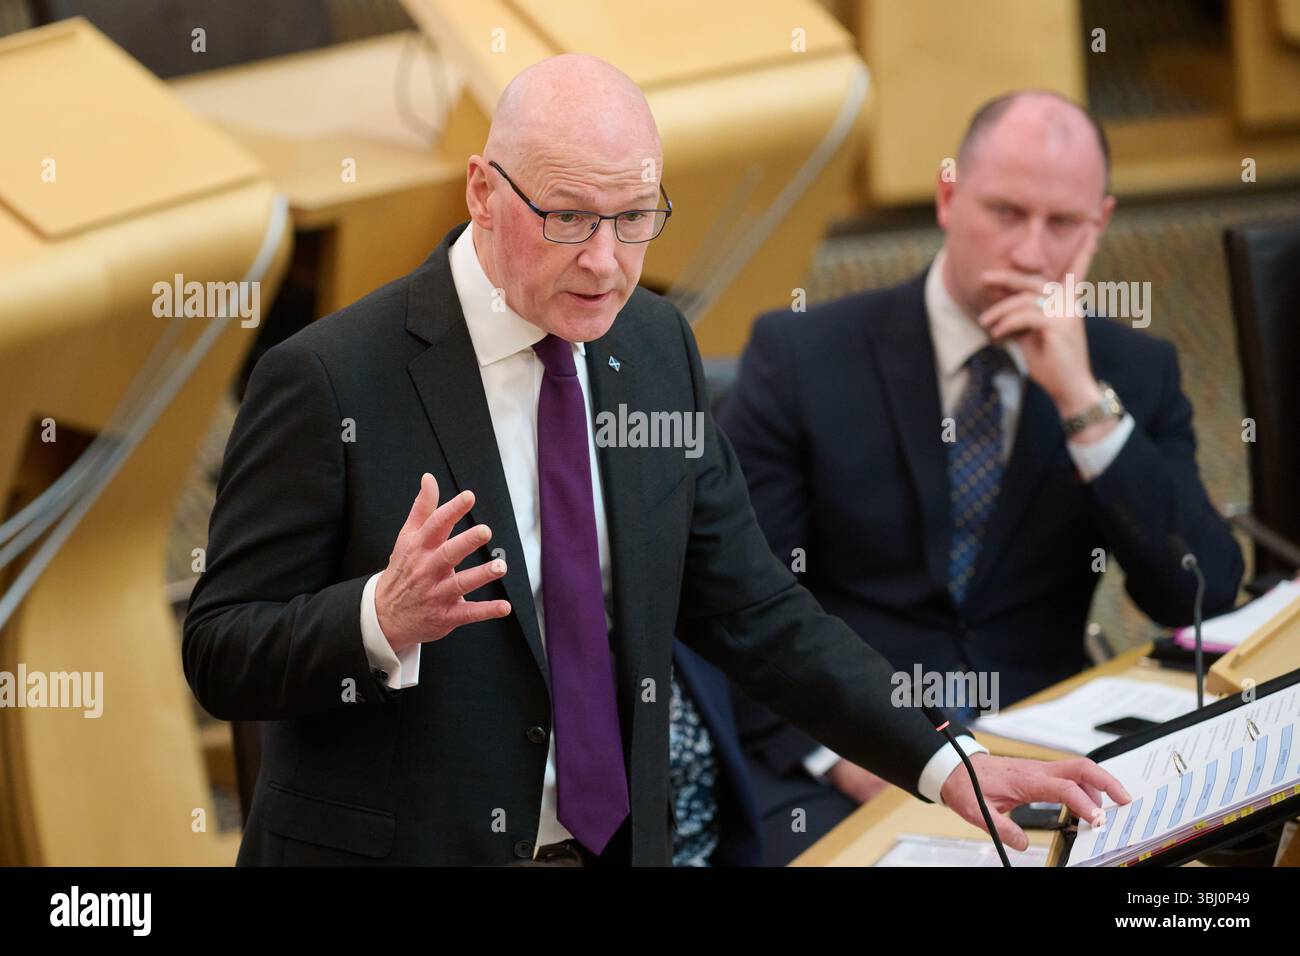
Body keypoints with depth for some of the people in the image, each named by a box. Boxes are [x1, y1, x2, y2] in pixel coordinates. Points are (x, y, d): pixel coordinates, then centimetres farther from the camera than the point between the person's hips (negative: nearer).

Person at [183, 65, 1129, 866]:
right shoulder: (329, 379, -15)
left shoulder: (658, 348, 1)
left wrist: (943, 763, -2)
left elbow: (749, 608, 6)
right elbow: (220, 655, -12)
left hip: (618, 836, 5)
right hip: (391, 844, -5)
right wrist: (385, 618, -31)